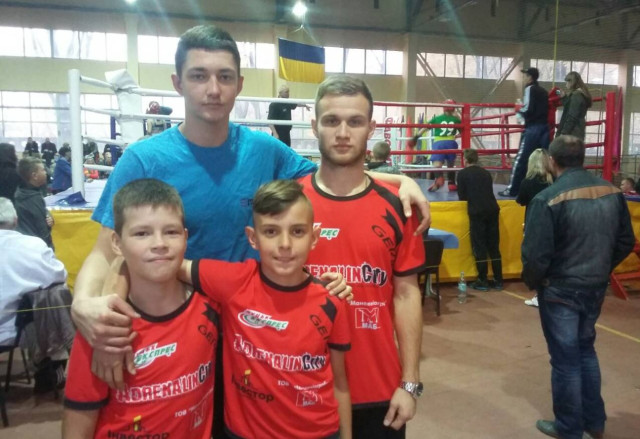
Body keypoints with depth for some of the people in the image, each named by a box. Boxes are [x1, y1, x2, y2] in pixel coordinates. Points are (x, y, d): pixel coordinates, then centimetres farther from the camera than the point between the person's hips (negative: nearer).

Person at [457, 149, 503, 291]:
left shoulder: (463, 173, 5)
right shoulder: (486, 172, 18)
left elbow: (462, 197, 5)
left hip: (477, 212, -4)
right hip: (493, 209, 5)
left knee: (479, 247, 2)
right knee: (494, 246, 10)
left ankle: (482, 281, 6)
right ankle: (498, 280, 15)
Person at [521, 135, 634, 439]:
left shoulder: (548, 199, -21)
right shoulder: (612, 192, -1)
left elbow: (535, 254, -22)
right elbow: (626, 242, 7)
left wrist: (532, 282, -2)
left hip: (560, 290, -6)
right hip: (596, 288, 6)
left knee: (565, 359, 9)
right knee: (586, 349, 24)